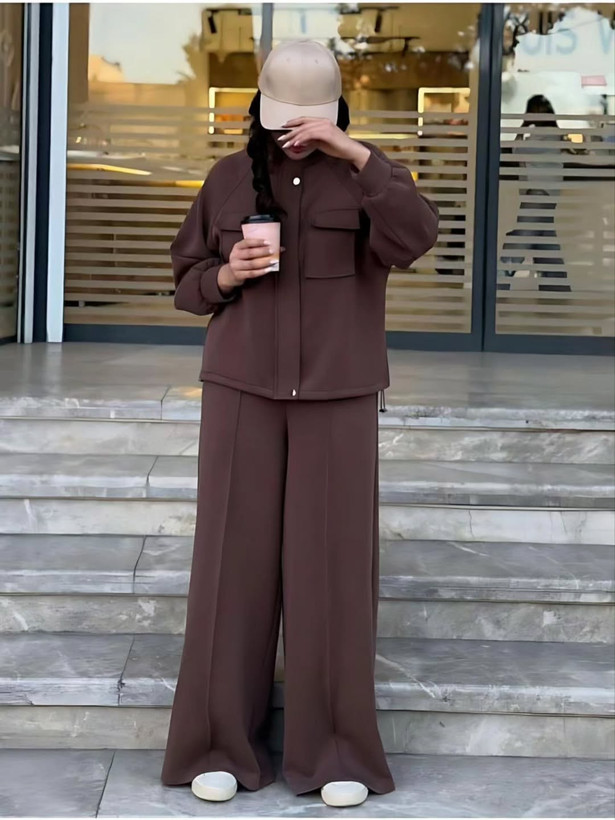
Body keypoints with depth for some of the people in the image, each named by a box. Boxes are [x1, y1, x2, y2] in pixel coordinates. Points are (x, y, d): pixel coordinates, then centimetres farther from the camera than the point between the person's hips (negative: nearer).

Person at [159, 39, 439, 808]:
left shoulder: (368, 173, 0)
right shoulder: (229, 179, 5)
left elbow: (414, 238, -20)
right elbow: (189, 282, 9)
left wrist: (356, 152, -29)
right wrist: (227, 276, -13)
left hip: (335, 397, -1)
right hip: (243, 390, 1)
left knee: (334, 563, -3)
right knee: (235, 558, -1)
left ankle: (335, 749, 5)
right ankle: (222, 743, 7)